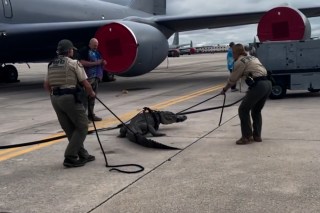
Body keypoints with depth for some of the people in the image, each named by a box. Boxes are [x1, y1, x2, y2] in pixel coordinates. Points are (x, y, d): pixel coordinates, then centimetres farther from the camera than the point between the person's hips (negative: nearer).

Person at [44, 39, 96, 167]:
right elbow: (85, 84, -3)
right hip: (70, 98, -7)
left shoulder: (51, 65, 16)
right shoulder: (74, 63, -3)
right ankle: (70, 157, -4)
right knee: (82, 127, 2)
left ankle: (83, 155, 20)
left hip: (55, 99, 7)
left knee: (70, 130, 14)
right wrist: (91, 93, 15)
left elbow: (46, 85, 17)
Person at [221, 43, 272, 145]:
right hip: (268, 84, 9)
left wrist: (225, 89, 20)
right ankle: (257, 136, 24)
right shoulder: (252, 57, 24)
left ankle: (247, 137, 5)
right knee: (256, 111, 21)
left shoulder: (240, 62, -1)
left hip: (258, 86, -9)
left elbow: (233, 79, 4)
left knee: (243, 110, 3)